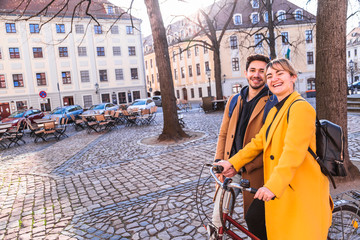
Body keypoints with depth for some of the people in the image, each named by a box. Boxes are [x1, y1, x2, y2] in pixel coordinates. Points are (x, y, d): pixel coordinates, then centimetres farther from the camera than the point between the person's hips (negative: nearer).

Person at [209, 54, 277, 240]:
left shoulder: (273, 103, -7)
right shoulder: (234, 101, 10)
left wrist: (245, 165, -20)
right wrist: (219, 160, 2)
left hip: (254, 171, -4)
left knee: (256, 224, 11)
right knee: (218, 218, 11)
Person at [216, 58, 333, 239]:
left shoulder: (300, 107, -16)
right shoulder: (274, 110, 14)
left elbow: (294, 151, -27)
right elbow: (259, 141, 10)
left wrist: (273, 185, -35)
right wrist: (233, 163, 2)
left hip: (300, 190, -8)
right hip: (279, 190, 8)